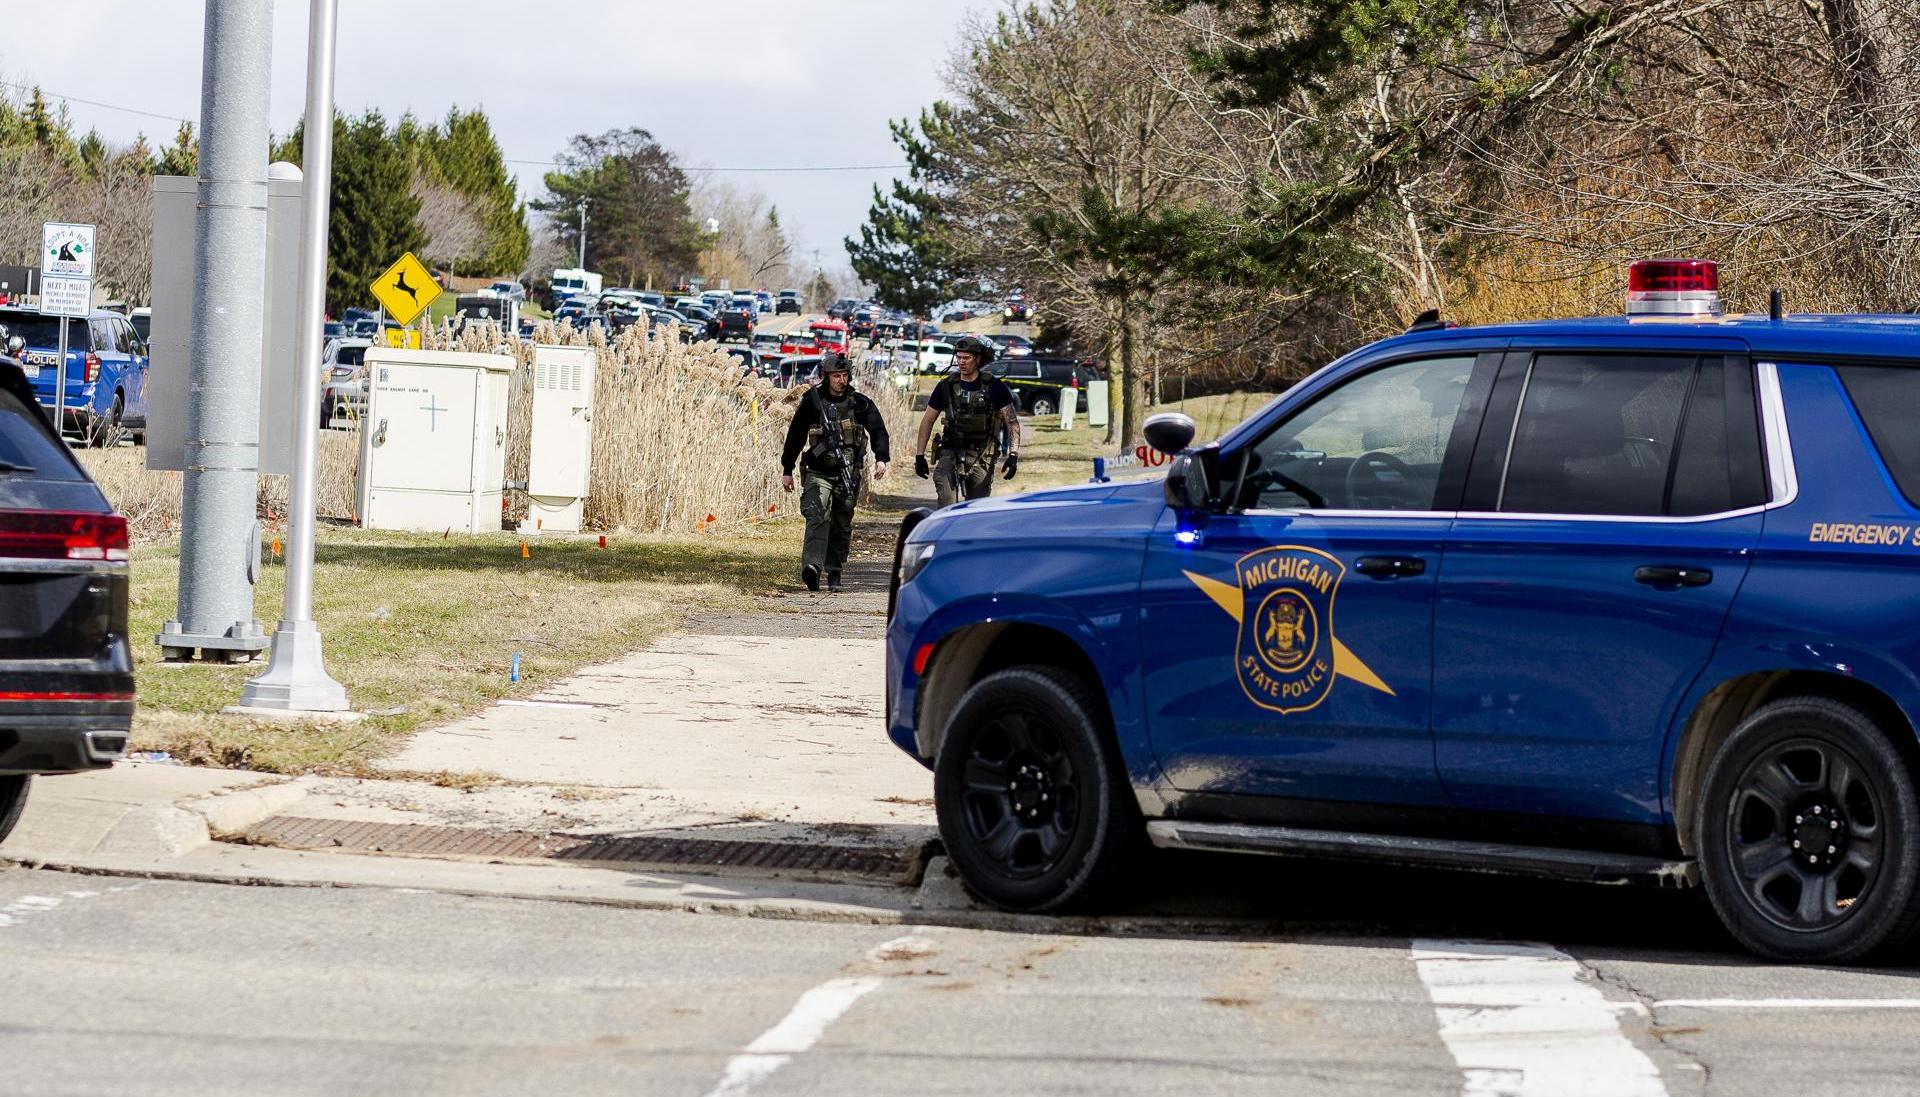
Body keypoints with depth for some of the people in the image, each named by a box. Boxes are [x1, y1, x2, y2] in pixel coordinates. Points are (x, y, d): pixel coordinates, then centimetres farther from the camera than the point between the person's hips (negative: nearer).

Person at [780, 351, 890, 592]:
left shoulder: (859, 403, 6)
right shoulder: (812, 402, 2)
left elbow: (878, 430, 2)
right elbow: (795, 436, 9)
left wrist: (881, 458, -16)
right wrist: (787, 470, 10)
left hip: (848, 475, 2)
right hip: (818, 472, -2)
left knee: (842, 527, 7)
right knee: (819, 516, -22)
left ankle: (834, 573, 17)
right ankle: (812, 567, -35)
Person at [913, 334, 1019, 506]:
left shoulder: (994, 387, 0)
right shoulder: (946, 386, 4)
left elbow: (1012, 421, 2)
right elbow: (928, 421, 10)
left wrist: (1013, 454, -9)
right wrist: (919, 456, 6)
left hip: (981, 456, 0)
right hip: (951, 452, 0)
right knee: (946, 500, -23)